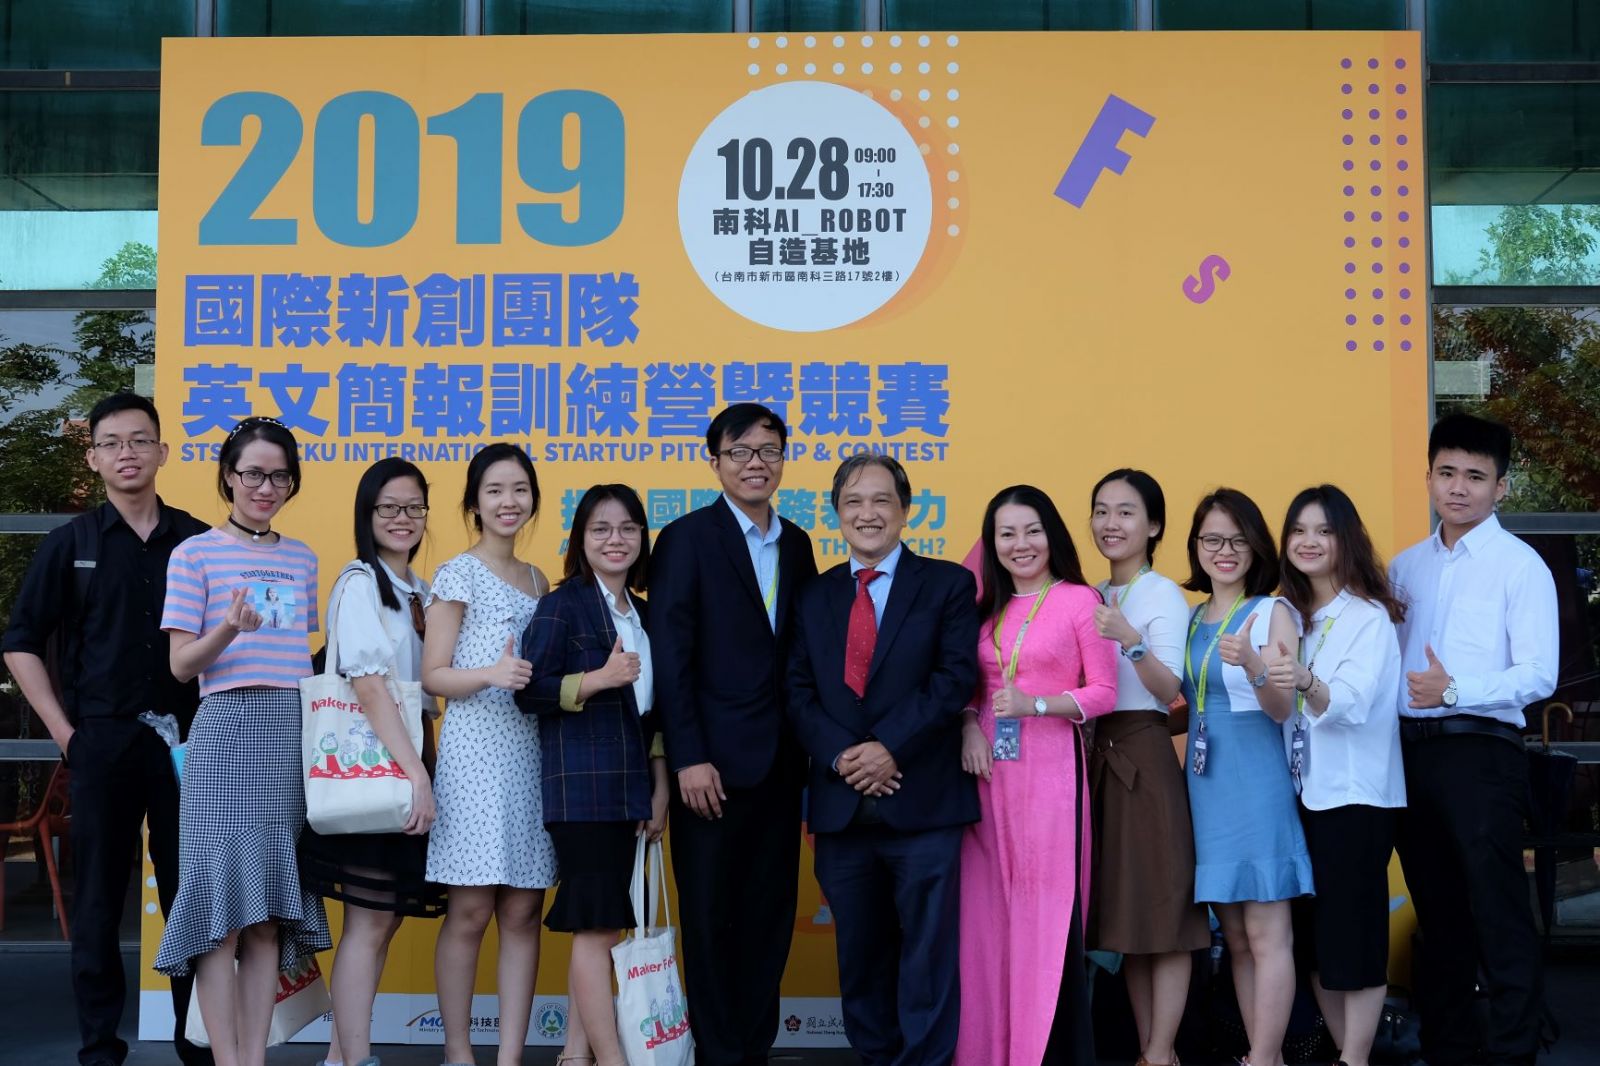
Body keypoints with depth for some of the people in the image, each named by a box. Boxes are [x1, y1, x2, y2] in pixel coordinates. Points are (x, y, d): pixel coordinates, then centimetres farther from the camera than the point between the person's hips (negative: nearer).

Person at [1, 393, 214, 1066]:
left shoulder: (199, 541, 5)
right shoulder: (71, 544, 4)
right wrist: (64, 732, -1)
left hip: (185, 739, 1)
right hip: (102, 740, 0)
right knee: (99, 898, 5)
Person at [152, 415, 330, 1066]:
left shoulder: (301, 559, 16)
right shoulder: (196, 553, 3)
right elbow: (181, 665, -1)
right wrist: (228, 632, -20)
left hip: (295, 735, 4)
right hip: (226, 727, -4)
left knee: (270, 911, 3)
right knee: (222, 899, -7)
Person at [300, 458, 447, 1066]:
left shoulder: (420, 593, 15)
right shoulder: (360, 583, -9)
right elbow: (370, 686, -19)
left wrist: (421, 770, 7)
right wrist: (417, 774, -23)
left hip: (405, 767, 8)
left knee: (387, 918, 9)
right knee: (370, 921, -7)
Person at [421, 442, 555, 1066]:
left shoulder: (537, 581, 17)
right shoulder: (457, 575, 0)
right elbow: (433, 676, -5)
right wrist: (490, 675, -21)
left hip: (531, 750, 5)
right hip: (474, 748, -5)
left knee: (522, 913, 2)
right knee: (470, 911, -4)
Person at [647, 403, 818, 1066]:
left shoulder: (796, 545, 12)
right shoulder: (686, 539, -4)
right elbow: (670, 658, -9)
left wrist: (810, 749, 4)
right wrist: (689, 759, -15)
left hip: (781, 763, 5)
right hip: (715, 762, -5)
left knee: (771, 914, 10)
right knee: (710, 917, 4)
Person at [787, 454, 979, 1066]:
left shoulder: (947, 585, 3)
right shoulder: (815, 596, 13)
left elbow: (955, 678, -8)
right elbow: (798, 691, 5)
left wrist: (889, 747, -17)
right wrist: (839, 755, -11)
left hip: (923, 803, -3)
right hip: (841, 804, 4)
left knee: (927, 952, 2)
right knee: (860, 956, 12)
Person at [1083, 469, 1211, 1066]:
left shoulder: (1163, 595, -5)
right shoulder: (1092, 599, 14)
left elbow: (1169, 689, -17)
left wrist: (1131, 640, -33)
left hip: (1145, 757, -7)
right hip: (1098, 755, 7)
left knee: (1162, 905, -3)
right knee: (1122, 907, 8)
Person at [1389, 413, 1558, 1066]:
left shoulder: (1519, 565, -3)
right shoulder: (1406, 567, 14)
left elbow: (1538, 676, -12)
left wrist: (1455, 690, -23)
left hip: (1480, 750, -6)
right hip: (1410, 750, 6)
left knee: (1498, 914, -5)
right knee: (1436, 912, 14)